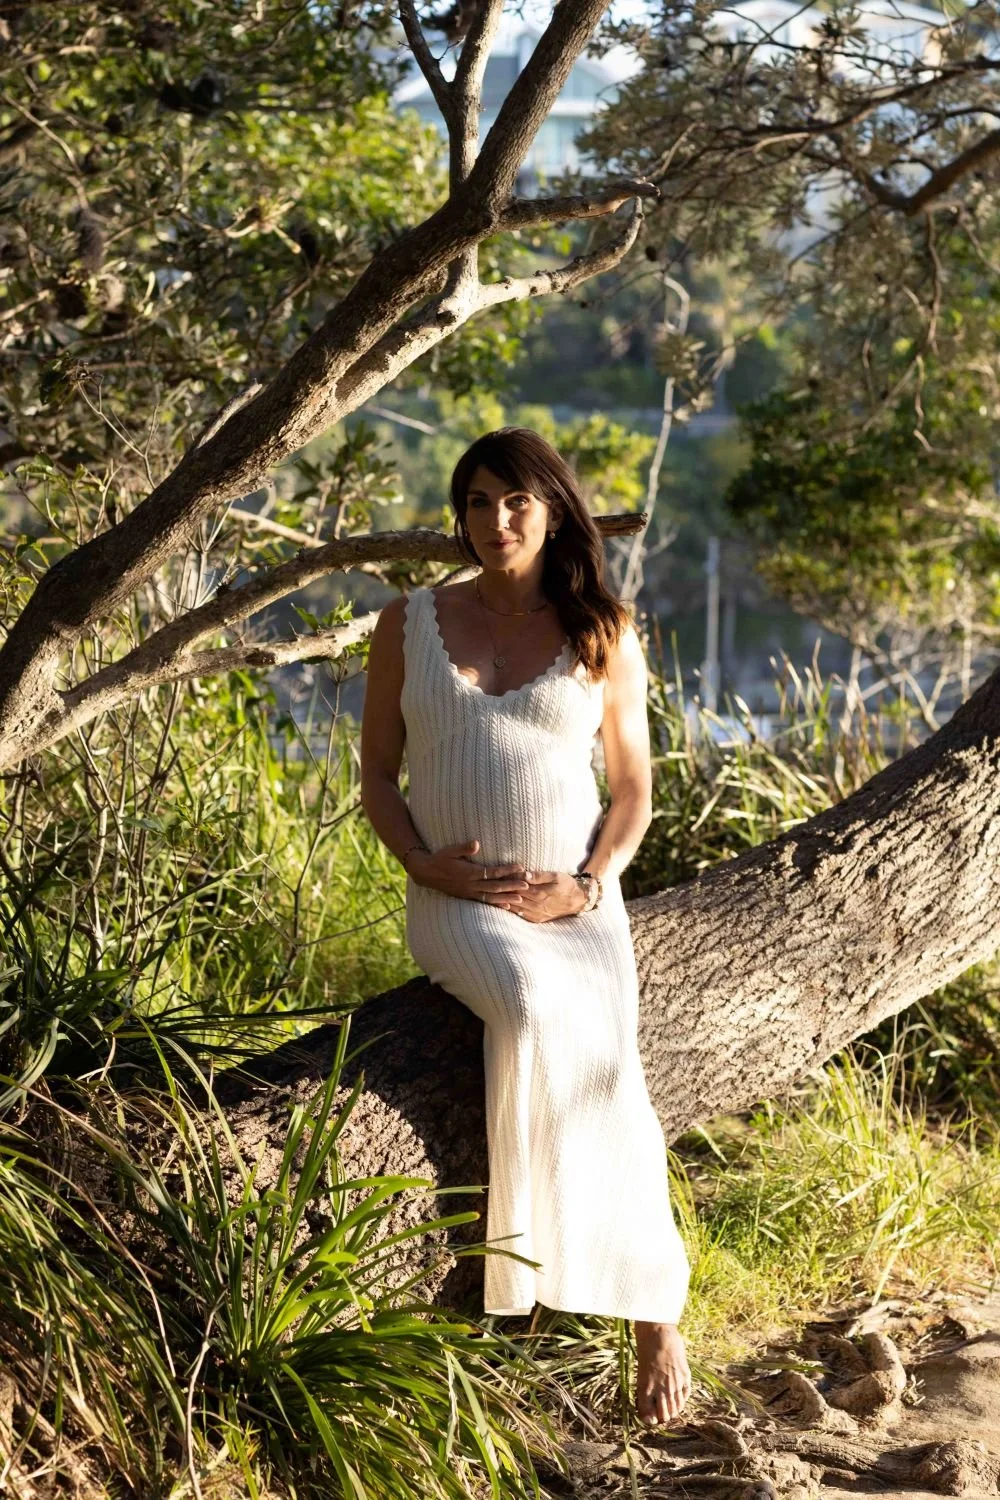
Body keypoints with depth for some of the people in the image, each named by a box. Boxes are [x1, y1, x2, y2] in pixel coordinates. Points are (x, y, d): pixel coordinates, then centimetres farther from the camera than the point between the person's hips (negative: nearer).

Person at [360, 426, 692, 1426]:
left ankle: (651, 1313, -16)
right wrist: (426, 865, -8)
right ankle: (655, 1303, -25)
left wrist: (588, 886, -8)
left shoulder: (603, 635, 8)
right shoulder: (408, 625, 8)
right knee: (538, 1013, -33)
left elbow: (633, 787, 10)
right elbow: (377, 776, 11)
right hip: (457, 902, 0)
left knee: (600, 1059, -28)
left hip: (575, 898, 1)